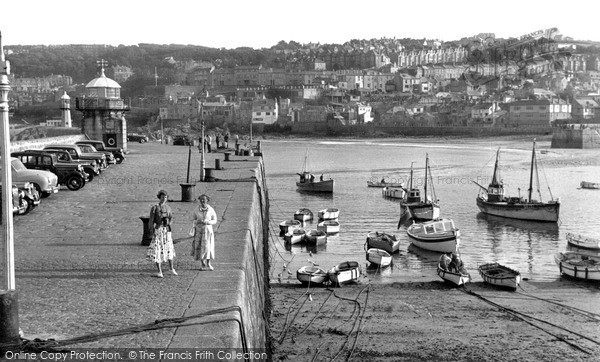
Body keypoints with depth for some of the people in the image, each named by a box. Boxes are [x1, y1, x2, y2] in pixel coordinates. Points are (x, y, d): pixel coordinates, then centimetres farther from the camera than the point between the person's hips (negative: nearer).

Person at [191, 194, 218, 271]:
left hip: (208, 230, -2)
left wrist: (207, 222, -16)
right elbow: (193, 219, 7)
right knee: (199, 247, 0)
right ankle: (203, 264, 14)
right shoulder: (196, 210, 1)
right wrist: (198, 221, -14)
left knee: (207, 246, -10)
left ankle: (208, 263, 5)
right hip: (199, 230, 2)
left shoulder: (211, 210, -4)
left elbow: (214, 220, 1)